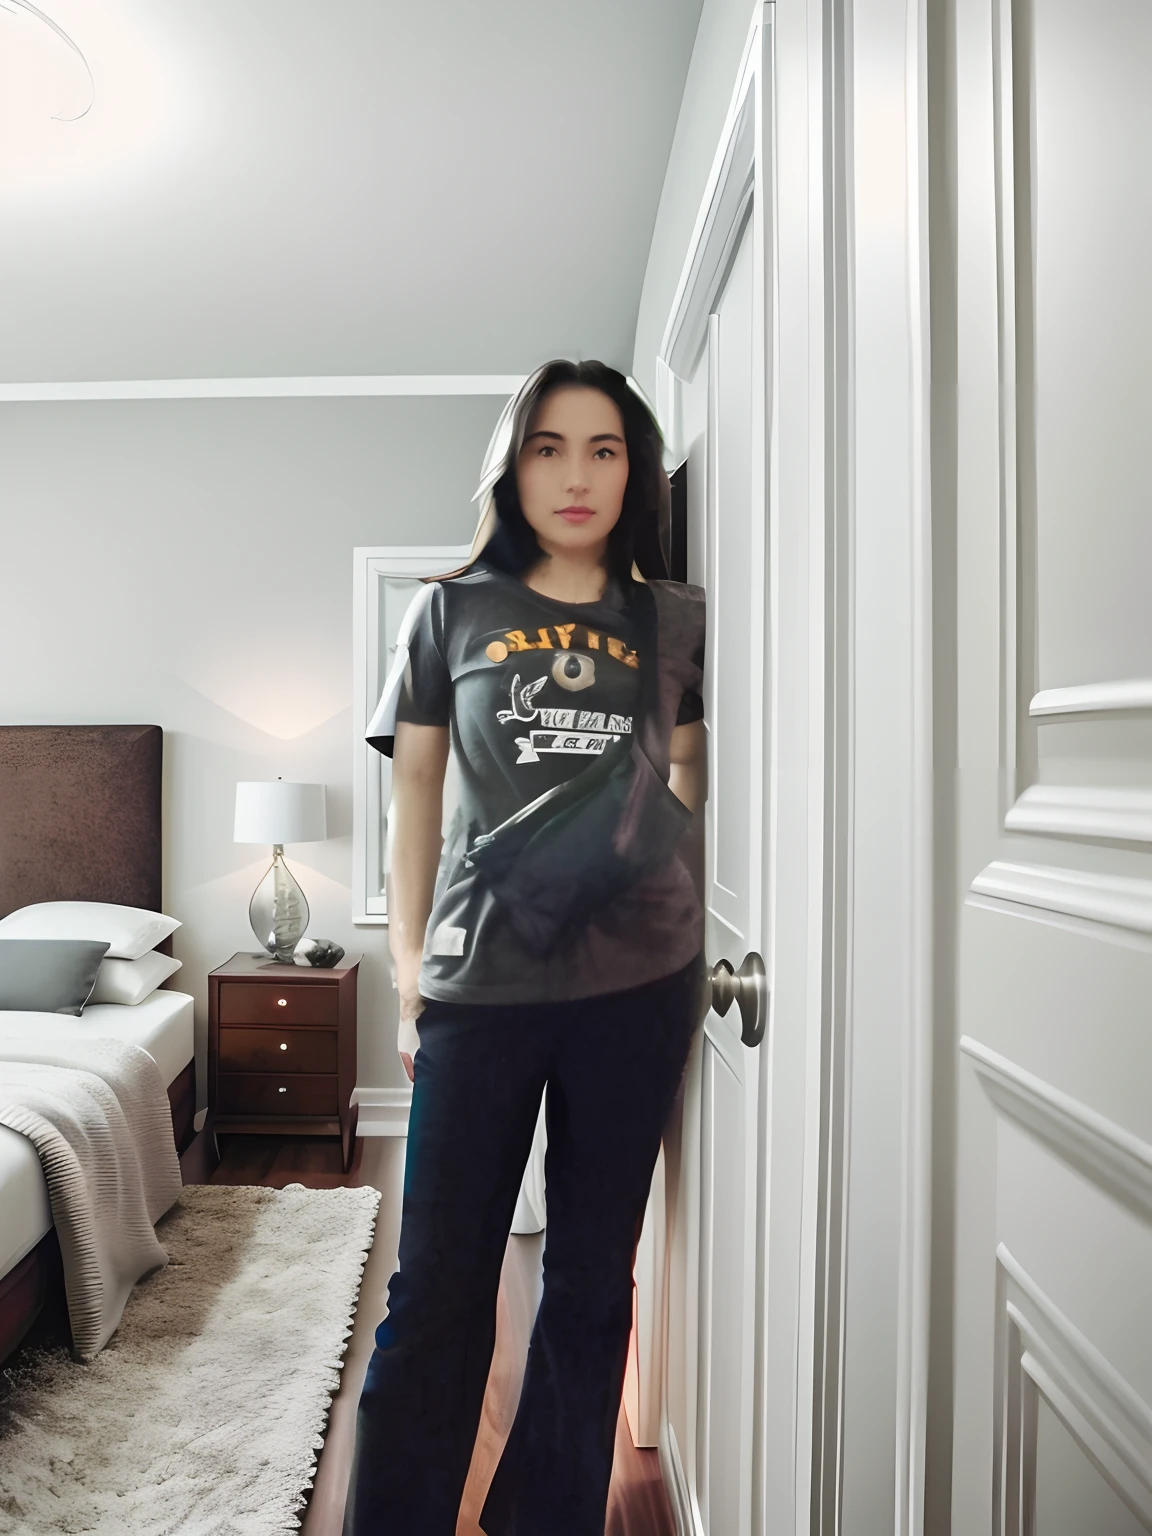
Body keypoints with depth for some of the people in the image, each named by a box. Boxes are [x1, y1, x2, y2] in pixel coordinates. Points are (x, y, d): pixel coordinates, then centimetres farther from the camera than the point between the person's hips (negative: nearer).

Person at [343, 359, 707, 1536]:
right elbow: (414, 788, 6)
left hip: (637, 980, 2)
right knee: (438, 1284, 6)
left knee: (591, 1280, 14)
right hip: (482, 976, -1)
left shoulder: (677, 621, 8)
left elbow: (688, 780, 12)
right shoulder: (452, 610, 6)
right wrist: (407, 960, 2)